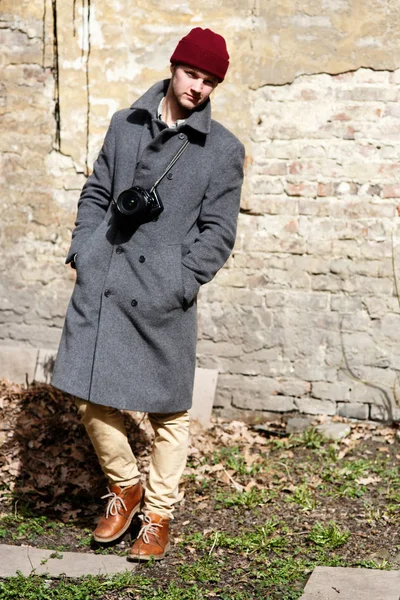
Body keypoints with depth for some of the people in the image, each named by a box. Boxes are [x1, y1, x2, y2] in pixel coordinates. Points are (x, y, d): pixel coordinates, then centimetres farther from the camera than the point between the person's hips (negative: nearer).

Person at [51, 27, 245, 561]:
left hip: (163, 296, -3)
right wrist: (83, 249, 5)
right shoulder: (126, 125, 11)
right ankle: (125, 487, 29)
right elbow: (96, 193, 16)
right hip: (101, 284, 3)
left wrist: (180, 282, -10)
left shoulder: (224, 150, 1)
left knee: (168, 412, 5)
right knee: (90, 399, 4)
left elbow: (217, 232, -1)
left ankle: (158, 514, 24)